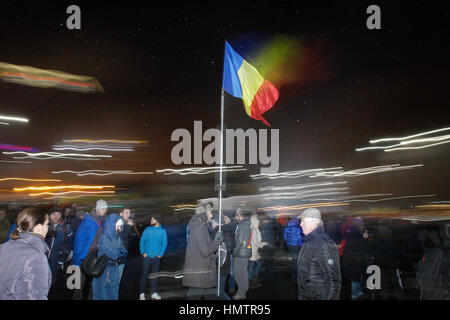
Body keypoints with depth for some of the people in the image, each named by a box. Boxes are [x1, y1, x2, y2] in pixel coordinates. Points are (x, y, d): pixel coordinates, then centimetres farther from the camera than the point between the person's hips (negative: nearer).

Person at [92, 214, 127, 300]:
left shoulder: (118, 238, 5)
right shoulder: (104, 238, -17)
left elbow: (124, 253, 3)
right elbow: (114, 254, -21)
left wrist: (118, 254, -15)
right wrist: (120, 252, -3)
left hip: (114, 271, 7)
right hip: (104, 272, -7)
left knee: (113, 294, 14)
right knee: (104, 295, 3)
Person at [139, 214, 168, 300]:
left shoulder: (162, 231, 4)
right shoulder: (147, 230, 4)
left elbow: (164, 243, 4)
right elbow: (142, 241, 3)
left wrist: (161, 254, -4)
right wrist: (143, 252, -6)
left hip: (156, 257, 1)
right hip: (147, 256, -1)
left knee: (155, 275, 8)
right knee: (144, 275, -2)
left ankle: (154, 294, 15)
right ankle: (142, 294, 3)